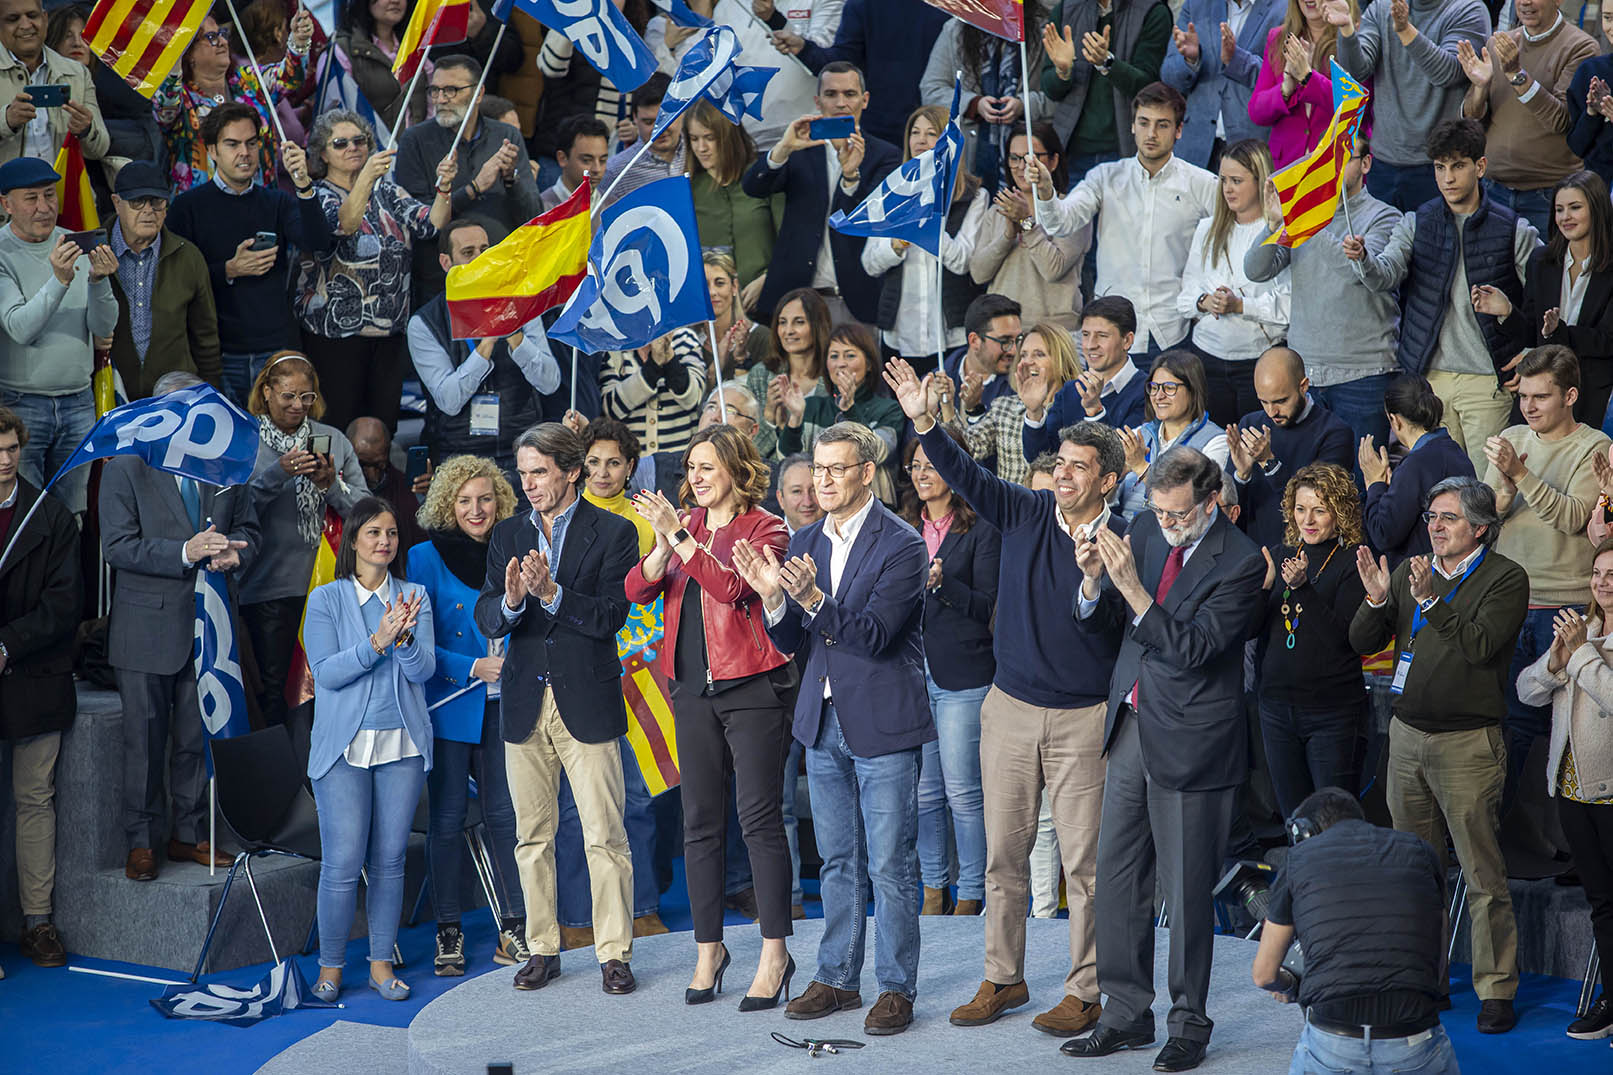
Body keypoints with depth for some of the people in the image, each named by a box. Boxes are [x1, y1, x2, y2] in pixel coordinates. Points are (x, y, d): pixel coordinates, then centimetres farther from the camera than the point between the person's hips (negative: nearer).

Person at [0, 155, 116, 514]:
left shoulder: (78, 246, 6)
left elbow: (104, 327, -1)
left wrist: (97, 281, -20)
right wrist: (59, 281, -32)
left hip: (78, 403, 4)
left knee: (72, 513, 8)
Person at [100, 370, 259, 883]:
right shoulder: (125, 469, -4)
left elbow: (248, 528, 18)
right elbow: (117, 546, -11)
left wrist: (236, 553, -6)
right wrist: (185, 552, -22)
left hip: (208, 627, 4)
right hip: (148, 626, -4)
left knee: (198, 738, 10)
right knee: (144, 740, 2)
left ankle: (189, 834, 23)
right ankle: (142, 841, 14)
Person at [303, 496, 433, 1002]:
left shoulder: (414, 598, 7)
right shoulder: (326, 599, 1)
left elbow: (424, 669, -1)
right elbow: (325, 671, -8)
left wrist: (405, 638, -22)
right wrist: (378, 641, -20)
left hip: (402, 745, 3)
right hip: (344, 746, -2)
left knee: (390, 859, 5)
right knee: (342, 862, -6)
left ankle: (381, 963, 15)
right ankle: (331, 966, 8)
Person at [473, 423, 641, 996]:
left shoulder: (613, 533, -2)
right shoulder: (507, 535, 10)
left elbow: (611, 615, -11)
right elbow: (485, 619, 3)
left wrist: (552, 593, -23)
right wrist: (510, 601, -19)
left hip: (586, 702, -4)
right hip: (525, 705, 4)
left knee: (604, 836, -3)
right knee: (532, 836, 9)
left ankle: (614, 953, 5)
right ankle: (542, 948, 19)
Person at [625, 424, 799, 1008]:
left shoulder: (766, 528, -4)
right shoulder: (684, 525, 12)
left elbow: (732, 585, -20)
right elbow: (637, 589, 2)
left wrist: (678, 535, -23)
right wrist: (664, 543, -15)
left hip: (751, 686, -5)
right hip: (694, 690, 5)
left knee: (759, 818, -6)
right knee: (700, 822, 8)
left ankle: (774, 954, 1)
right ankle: (709, 948, 17)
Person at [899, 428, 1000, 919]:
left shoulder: (980, 531, -3)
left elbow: (987, 607, -8)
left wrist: (942, 583, -21)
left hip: (962, 678, -5)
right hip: (911, 673, 5)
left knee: (962, 791, -4)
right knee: (923, 790, 8)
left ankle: (971, 894, 6)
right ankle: (934, 887, 18)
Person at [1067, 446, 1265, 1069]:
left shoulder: (1240, 562, -13)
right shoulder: (1145, 529, 5)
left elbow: (1193, 648, -21)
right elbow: (1104, 624, 10)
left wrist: (1133, 587, -28)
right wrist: (1094, 580, -11)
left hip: (1190, 739, -6)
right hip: (1131, 728, 6)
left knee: (1187, 891, 3)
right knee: (1115, 881, 10)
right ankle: (1126, 1016, 22)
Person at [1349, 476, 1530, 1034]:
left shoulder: (1505, 578, -5)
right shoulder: (1410, 571, 11)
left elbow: (1479, 645, -19)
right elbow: (1362, 642, 7)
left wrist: (1431, 600, -25)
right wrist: (1377, 600, -10)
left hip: (1468, 742, -5)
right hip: (1407, 735, 5)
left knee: (1482, 873, -5)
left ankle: (1495, 989, 2)